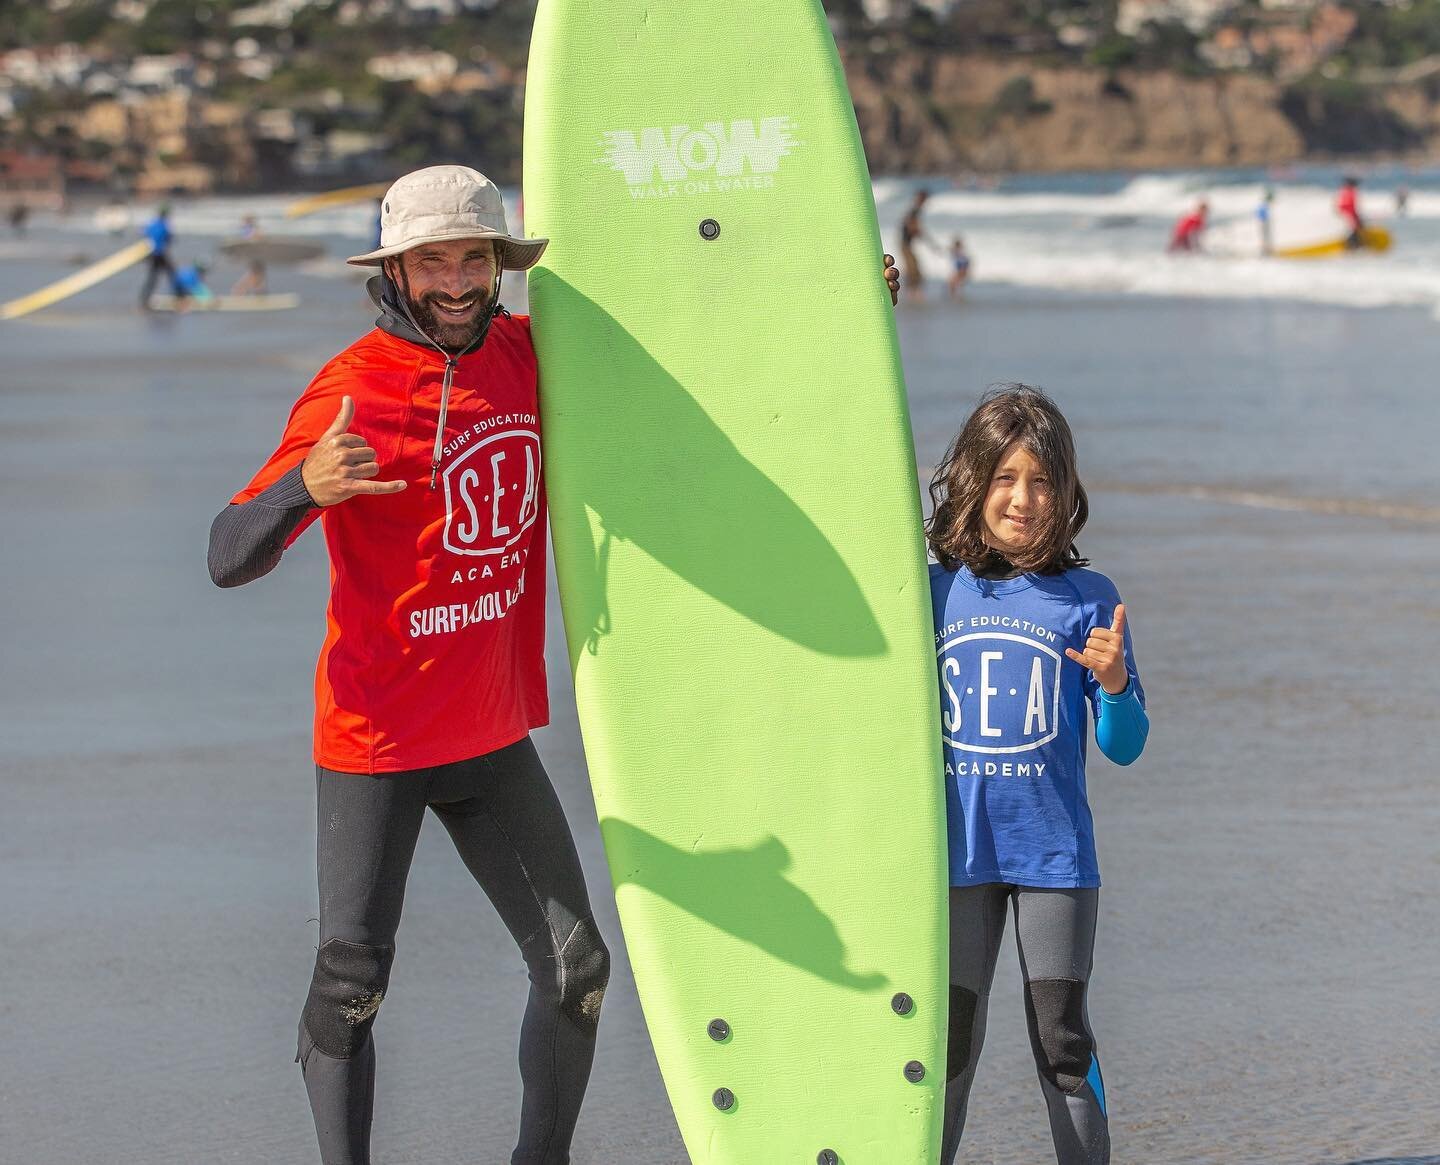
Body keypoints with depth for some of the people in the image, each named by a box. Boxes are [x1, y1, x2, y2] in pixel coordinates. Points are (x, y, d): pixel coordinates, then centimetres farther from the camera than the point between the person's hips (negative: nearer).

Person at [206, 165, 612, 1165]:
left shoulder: (527, 353, -2)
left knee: (577, 969, 7)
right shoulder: (353, 390, -18)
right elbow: (229, 559, -21)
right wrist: (307, 487, -43)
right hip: (377, 735, -5)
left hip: (495, 733, 5)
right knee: (352, 984, -3)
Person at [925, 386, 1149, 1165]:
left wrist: (1115, 683, -19)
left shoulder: (1087, 601, -1)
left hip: (1055, 855, -1)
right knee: (949, 1038, 7)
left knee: (1062, 1041, 4)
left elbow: (1124, 747, -1)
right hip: (957, 856, 1)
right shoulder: (929, 593, 2)